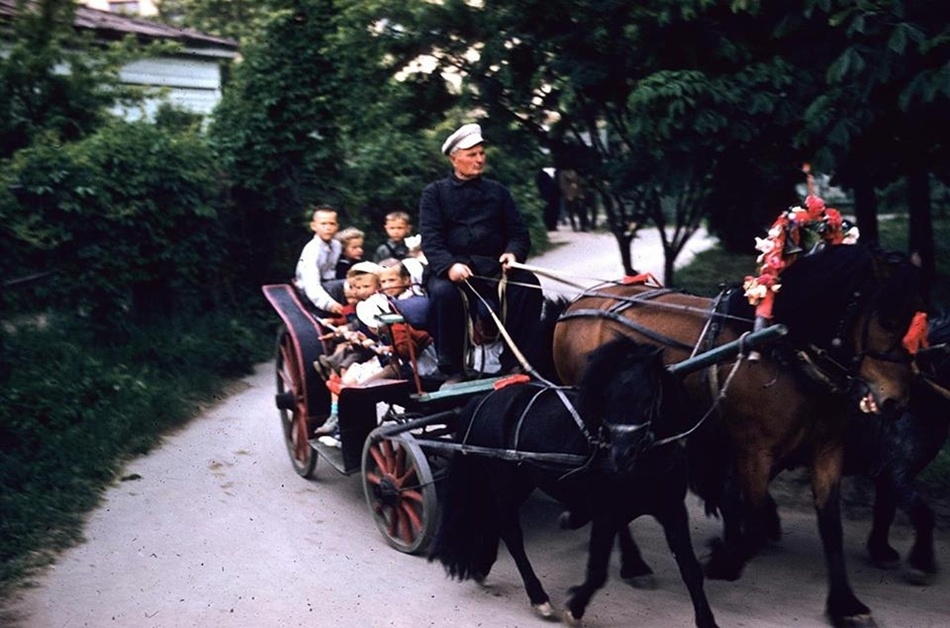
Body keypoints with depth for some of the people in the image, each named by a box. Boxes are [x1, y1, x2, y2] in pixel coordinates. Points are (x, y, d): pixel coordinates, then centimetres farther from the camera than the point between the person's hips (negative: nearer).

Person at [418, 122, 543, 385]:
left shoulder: (497, 191, 20)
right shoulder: (434, 193, 11)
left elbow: (518, 232, 13)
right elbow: (430, 240, -3)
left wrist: (513, 252, -11)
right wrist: (450, 265, -23)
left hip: (493, 267, 3)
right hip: (451, 268, -2)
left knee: (528, 285, -26)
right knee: (442, 292, -35)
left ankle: (513, 361, -18)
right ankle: (453, 370, -23)